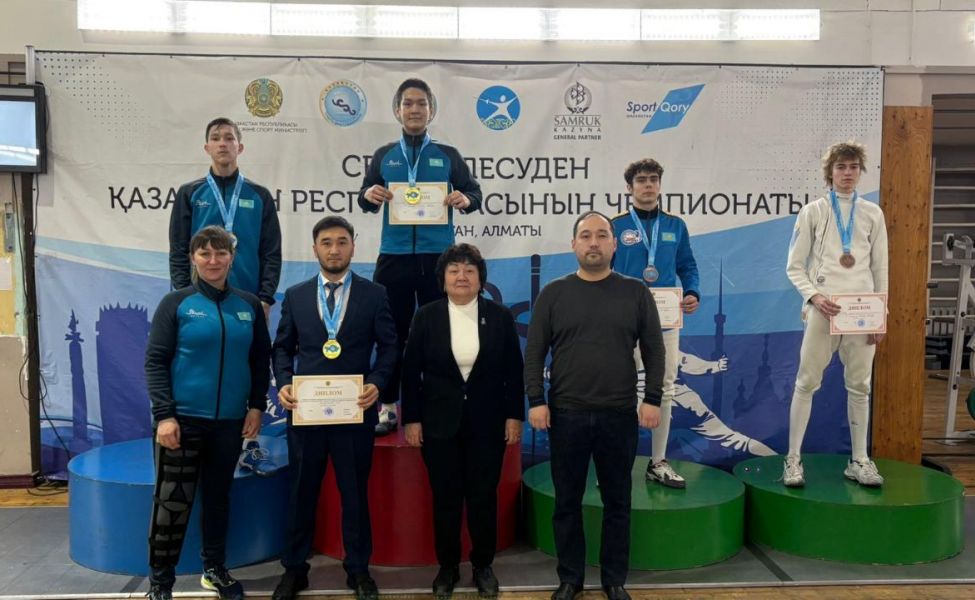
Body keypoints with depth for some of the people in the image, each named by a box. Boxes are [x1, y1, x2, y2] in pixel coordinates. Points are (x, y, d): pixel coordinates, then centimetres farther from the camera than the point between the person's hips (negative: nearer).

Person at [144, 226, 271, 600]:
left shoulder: (249, 305, 4)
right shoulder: (176, 303, -4)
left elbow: (260, 359, 10)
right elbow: (155, 362, -6)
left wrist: (256, 406, 2)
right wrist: (163, 415, -13)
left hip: (230, 421, 3)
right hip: (183, 418, -3)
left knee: (218, 496, 14)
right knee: (172, 501, 3)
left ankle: (214, 569, 30)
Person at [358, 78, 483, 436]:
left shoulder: (448, 156, 8)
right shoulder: (384, 155, 12)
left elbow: (474, 192, 5)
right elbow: (365, 199, 10)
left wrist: (465, 199, -18)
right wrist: (368, 195, -14)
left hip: (438, 256, -1)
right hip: (394, 257, 1)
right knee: (391, 331, 5)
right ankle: (388, 406, 15)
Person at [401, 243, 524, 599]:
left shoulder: (500, 317, 1)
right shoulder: (426, 316, 0)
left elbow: (514, 371, 2)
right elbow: (411, 371, 0)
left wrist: (514, 416, -2)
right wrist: (411, 419, -4)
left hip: (487, 423, 0)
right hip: (439, 423, 0)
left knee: (484, 496, 7)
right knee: (445, 498, 8)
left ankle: (483, 566, 24)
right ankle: (447, 567, 23)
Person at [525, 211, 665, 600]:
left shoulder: (635, 292, 4)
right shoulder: (553, 294, 3)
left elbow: (654, 350, 4)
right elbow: (534, 352, 2)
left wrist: (652, 399, -4)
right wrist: (536, 400, -6)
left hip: (620, 415, 0)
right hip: (566, 414, 0)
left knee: (617, 502, 10)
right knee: (567, 502, 9)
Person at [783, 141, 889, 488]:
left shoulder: (873, 214, 11)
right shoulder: (813, 211, 4)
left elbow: (880, 268, 11)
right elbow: (794, 267, 2)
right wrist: (814, 296, -13)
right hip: (824, 308, -3)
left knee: (860, 386, 7)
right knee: (807, 383, -3)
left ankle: (859, 461, 17)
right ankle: (793, 459, 3)